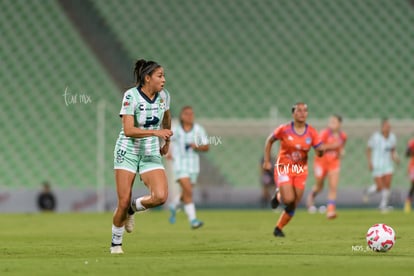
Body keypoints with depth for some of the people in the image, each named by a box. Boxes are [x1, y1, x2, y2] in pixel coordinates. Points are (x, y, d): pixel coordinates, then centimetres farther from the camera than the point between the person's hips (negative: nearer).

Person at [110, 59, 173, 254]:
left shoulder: (164, 95, 0)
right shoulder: (131, 96, -16)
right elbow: (128, 130, -24)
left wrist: (166, 142, 28)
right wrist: (156, 132, -31)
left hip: (151, 154, 4)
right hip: (128, 152, -4)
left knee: (160, 196, -18)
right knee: (124, 202, -7)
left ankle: (132, 209, 13)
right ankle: (115, 243, 16)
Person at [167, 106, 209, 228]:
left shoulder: (199, 129, -1)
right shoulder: (176, 130, -2)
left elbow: (206, 147, 2)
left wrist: (197, 147, -18)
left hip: (193, 163, 3)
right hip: (180, 164, -3)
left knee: (186, 194, 13)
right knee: (188, 191, -19)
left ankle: (174, 206, 46)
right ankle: (192, 220, -19)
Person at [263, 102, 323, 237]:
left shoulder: (312, 132, -5)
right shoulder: (284, 130, -11)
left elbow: (319, 152, -5)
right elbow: (269, 141, 4)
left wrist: (320, 150, -29)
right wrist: (267, 160, 1)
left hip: (300, 170, 3)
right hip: (283, 167, -3)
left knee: (293, 206, 3)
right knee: (288, 199, -21)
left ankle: (278, 229, 22)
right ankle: (278, 195, 16)